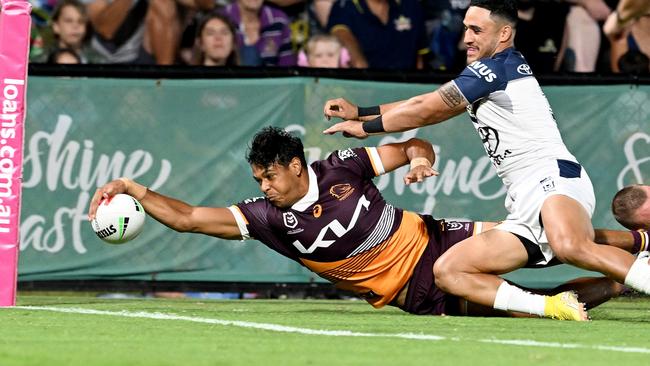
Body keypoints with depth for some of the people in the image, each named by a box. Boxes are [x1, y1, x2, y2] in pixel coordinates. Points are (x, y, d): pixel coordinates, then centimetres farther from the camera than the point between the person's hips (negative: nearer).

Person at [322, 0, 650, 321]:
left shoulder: (496, 66, -2)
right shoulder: (489, 75, 26)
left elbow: (423, 112, 4)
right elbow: (427, 104, 36)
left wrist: (364, 127, 17)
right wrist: (359, 112, 35)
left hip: (552, 178, -10)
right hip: (525, 211, 10)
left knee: (570, 247, -42)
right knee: (447, 272, -5)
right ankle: (556, 307, -21)